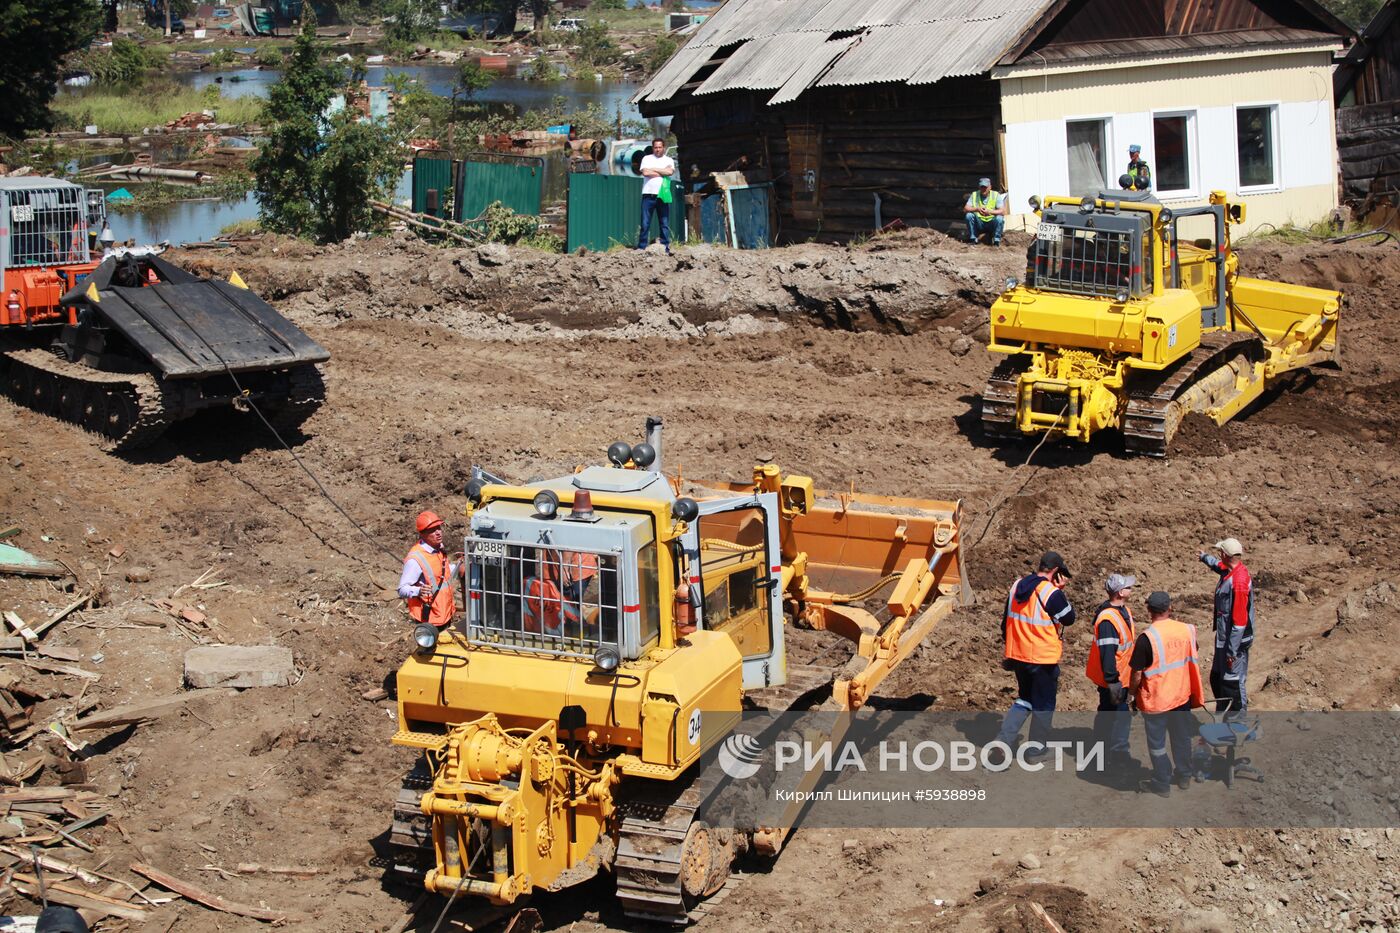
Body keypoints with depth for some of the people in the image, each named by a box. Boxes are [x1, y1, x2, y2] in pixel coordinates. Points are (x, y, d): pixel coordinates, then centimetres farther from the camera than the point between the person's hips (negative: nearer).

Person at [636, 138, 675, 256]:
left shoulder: (669, 160, 12)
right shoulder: (647, 158, 9)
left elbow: (670, 171, -9)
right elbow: (645, 172, -9)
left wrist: (653, 169, -4)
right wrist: (662, 173, -4)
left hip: (663, 195, 1)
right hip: (648, 194, -1)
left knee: (665, 224, 2)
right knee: (645, 224, -2)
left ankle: (665, 248, 6)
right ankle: (641, 248, 2)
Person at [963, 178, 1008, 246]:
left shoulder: (996, 195, -9)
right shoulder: (974, 195, -2)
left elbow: (1002, 211, -19)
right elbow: (966, 208, -10)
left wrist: (989, 212, -35)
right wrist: (977, 209, -29)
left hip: (992, 223, -2)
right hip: (979, 223, 2)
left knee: (999, 218, -32)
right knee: (969, 215, -22)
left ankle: (996, 240, -14)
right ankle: (973, 239, -8)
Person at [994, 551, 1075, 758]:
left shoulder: (1017, 586, 3)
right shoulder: (1052, 593, -20)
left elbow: (1007, 621, 11)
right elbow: (1069, 618, -7)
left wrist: (1009, 649, 21)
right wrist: (1061, 592, -3)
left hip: (1018, 655, 6)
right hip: (1043, 659, -6)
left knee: (1024, 700, 20)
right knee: (1044, 703, 11)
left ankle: (1002, 740, 5)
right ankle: (1036, 748, 21)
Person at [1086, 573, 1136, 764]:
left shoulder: (1124, 611, 6)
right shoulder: (1108, 619, -27)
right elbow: (1107, 653, -28)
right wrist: (1112, 681, -27)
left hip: (1121, 676, 10)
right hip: (1112, 679, -10)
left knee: (1107, 712, 22)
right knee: (1121, 715, -5)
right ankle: (1118, 754, 2)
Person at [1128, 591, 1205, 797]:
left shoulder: (1147, 638, -21)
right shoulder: (1186, 630, -7)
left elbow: (1137, 674, -15)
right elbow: (1191, 661, 8)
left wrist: (1133, 695, -2)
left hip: (1156, 700, -5)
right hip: (1182, 695, 5)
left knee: (1157, 742, 10)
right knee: (1182, 737, 21)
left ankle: (1162, 784, 19)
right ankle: (1183, 776, 36)